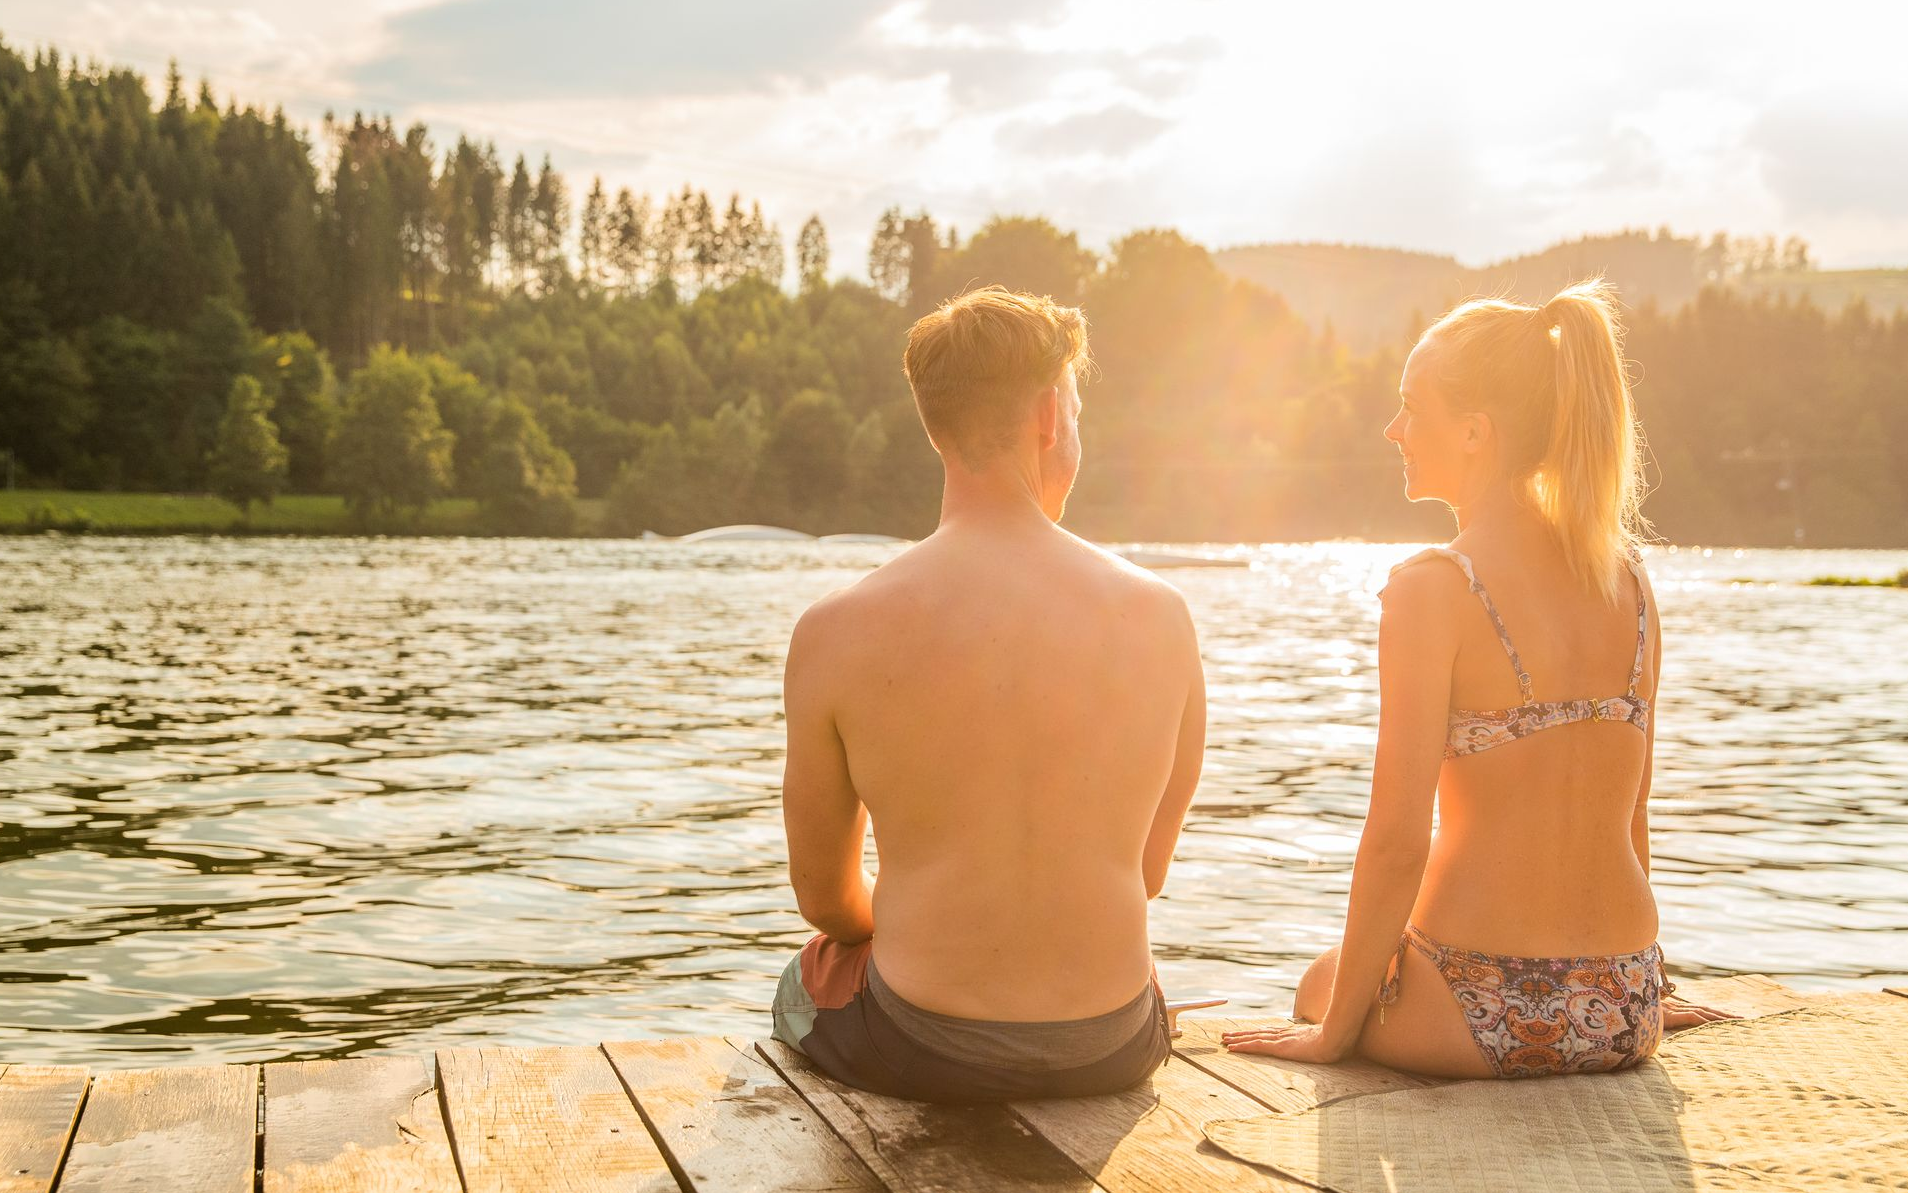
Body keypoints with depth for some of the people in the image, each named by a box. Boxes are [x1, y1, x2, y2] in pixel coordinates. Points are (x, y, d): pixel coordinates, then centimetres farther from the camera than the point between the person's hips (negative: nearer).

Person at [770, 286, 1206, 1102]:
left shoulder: (836, 632, -13)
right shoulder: (1162, 616, -7)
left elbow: (824, 895, 0)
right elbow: (1148, 873, 5)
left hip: (923, 1056, -2)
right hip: (1113, 1050, 2)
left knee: (806, 983, 33)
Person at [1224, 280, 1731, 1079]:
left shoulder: (1434, 587, -16)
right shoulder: (1627, 578, 2)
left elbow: (1397, 842, -17)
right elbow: (1628, 809, 10)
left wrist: (1334, 1029, -5)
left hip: (1480, 1016, -6)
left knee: (1321, 983, 28)